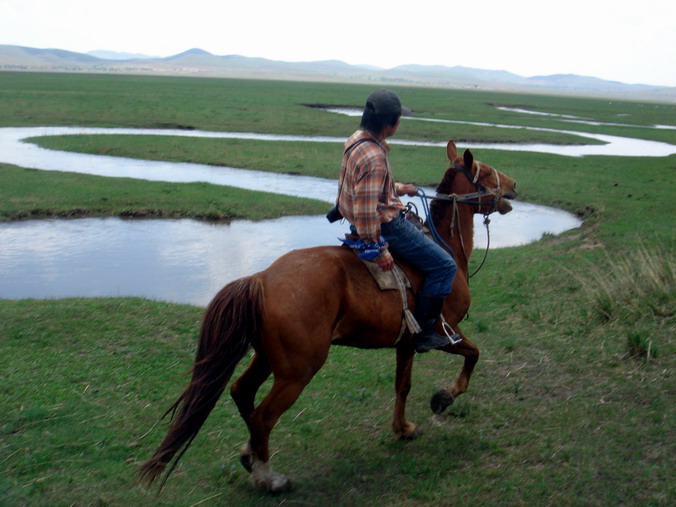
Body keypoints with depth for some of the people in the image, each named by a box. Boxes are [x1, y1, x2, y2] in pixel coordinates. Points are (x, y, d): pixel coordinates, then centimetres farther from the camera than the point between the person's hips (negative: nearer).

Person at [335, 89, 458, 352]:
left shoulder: (357, 140, 2)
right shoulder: (374, 157, -29)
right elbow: (365, 209, -32)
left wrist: (398, 188, 24)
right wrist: (378, 250, -26)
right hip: (385, 225, -11)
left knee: (419, 231, 35)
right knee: (444, 265, -4)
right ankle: (423, 333, 1)